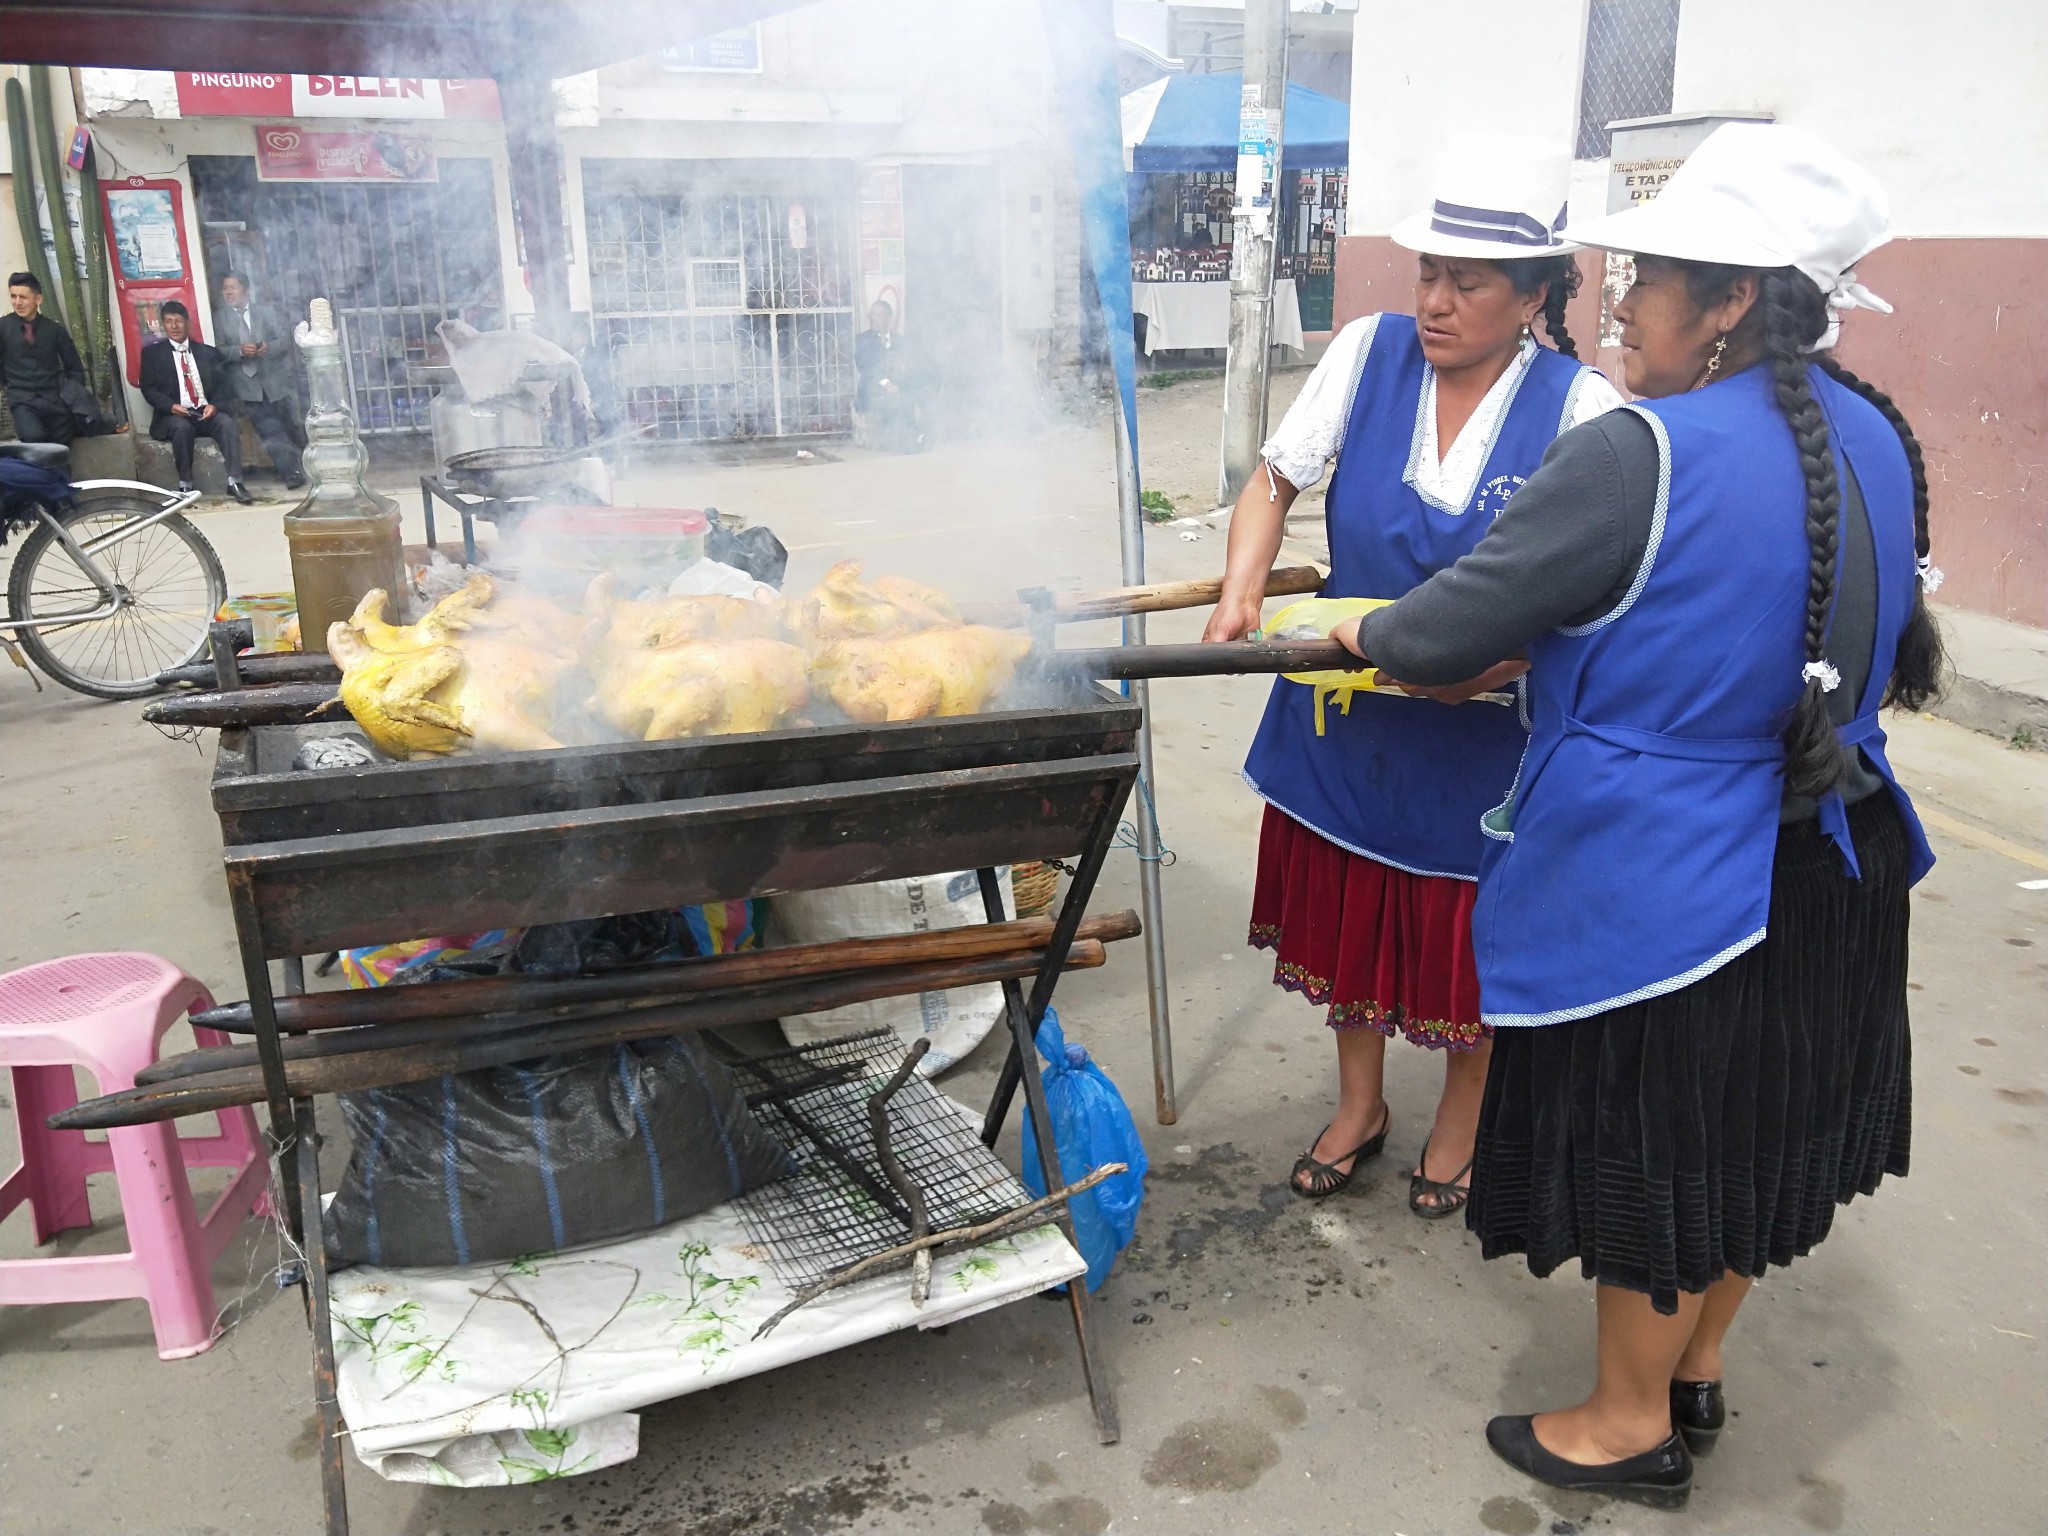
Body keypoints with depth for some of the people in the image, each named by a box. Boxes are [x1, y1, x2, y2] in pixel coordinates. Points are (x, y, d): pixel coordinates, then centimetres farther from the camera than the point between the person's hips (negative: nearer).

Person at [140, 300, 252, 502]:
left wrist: (214, 405, -12)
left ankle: (234, 483, -32)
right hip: (174, 415, -2)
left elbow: (222, 384, 10)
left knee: (228, 423, -30)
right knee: (182, 428, -36)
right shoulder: (152, 353, 12)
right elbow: (148, 388, 4)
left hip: (206, 412, 2)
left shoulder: (207, 352, 18)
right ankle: (185, 485, -27)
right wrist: (171, 406, -15)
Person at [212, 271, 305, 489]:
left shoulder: (268, 311, 12)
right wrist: (239, 350, -17)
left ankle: (294, 469, 27)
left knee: (292, 426, 6)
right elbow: (219, 352, 1)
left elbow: (285, 339, 3)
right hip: (247, 385, -1)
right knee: (271, 431, -12)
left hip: (275, 379, 1)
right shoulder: (219, 317, 9)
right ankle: (292, 472, -15)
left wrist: (270, 347, -17)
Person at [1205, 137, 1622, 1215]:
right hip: (1346, 703, 3)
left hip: (1482, 725, -3)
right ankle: (1359, 1103, 40)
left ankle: (1460, 1120, 39)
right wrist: (1242, 595, -19)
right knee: (1351, 909, 17)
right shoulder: (1370, 353, -5)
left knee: (1467, 930, 12)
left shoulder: (1578, 406, -13)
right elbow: (1275, 482, -2)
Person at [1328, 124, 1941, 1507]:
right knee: (1752, 1123, 23)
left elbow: (1447, 635, -21)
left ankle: (1633, 1421, 33)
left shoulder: (1637, 459, -24)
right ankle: (1699, 1371, 44)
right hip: (1829, 866, 8)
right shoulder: (1875, 441, 2)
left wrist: (1352, 629, 2)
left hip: (1661, 888, -8)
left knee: (1646, 1142, 11)